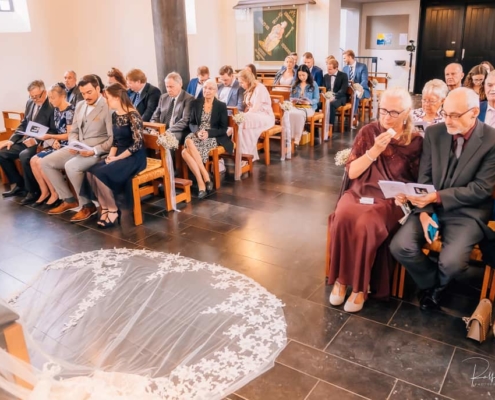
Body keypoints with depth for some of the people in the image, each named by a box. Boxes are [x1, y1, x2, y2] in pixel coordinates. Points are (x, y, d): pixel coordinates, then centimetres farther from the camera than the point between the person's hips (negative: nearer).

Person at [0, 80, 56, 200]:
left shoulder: (52, 107, -14)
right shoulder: (30, 103, 9)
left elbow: (54, 132, -16)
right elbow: (23, 124, 15)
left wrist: (36, 140, -25)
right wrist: (12, 140, 3)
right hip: (26, 141, 9)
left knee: (24, 156, -33)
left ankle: (33, 191, -15)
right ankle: (18, 184, 11)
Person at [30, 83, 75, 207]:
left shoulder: (69, 111, -15)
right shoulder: (56, 110, 11)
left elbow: (69, 135, -17)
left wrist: (49, 136, -17)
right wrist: (55, 140, -4)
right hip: (58, 144, 9)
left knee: (41, 162, -19)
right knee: (33, 160, -5)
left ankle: (55, 194, -6)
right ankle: (45, 192, 5)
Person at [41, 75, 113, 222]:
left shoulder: (108, 107, -11)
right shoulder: (80, 106, 13)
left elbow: (113, 138, -15)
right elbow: (73, 131, 17)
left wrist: (94, 151, -25)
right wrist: (73, 144, -5)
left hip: (98, 151, -8)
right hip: (78, 148, 8)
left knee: (71, 166, -32)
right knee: (46, 162, 0)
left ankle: (86, 205, -11)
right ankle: (68, 199, 11)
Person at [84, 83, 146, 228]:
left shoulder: (133, 115, -15)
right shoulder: (115, 115, 10)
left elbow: (137, 144, -19)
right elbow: (115, 140, 15)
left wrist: (117, 158, -17)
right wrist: (111, 155, -4)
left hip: (134, 157, -8)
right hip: (119, 154, 8)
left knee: (100, 173, -24)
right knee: (90, 171, -13)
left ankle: (113, 210, -8)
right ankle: (104, 207, -2)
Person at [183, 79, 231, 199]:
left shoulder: (221, 106, 1)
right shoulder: (196, 103, 10)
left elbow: (223, 129, -2)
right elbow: (191, 123, 10)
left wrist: (208, 133, -18)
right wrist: (197, 132, -13)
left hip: (213, 137, -4)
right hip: (197, 135, 4)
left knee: (187, 151, -32)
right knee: (185, 152, -31)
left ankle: (201, 182, -25)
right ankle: (205, 177, -26)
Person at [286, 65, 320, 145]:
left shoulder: (313, 84, 6)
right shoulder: (295, 84, 17)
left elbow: (317, 99, 0)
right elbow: (291, 97, 17)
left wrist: (309, 102, -20)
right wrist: (292, 101, -7)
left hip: (309, 107, -3)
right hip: (295, 106, 3)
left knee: (299, 114, -39)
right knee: (289, 113, -35)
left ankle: (297, 138, -35)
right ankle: (289, 137, -34)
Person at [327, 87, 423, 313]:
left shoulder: (415, 142, 2)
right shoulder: (368, 132, 5)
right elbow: (352, 172, 1)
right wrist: (374, 151, -12)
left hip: (391, 200, -2)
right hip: (361, 192, 2)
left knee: (365, 224, -34)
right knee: (343, 217, -32)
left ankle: (360, 286, -15)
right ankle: (341, 278, -14)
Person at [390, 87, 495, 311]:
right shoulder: (434, 133, 1)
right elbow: (424, 178, 2)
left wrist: (438, 197, -24)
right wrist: (424, 212, -14)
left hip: (467, 212, -3)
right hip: (432, 206, 4)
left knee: (451, 262, -26)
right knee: (400, 247, -19)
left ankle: (438, 284, 14)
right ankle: (430, 282, 13)